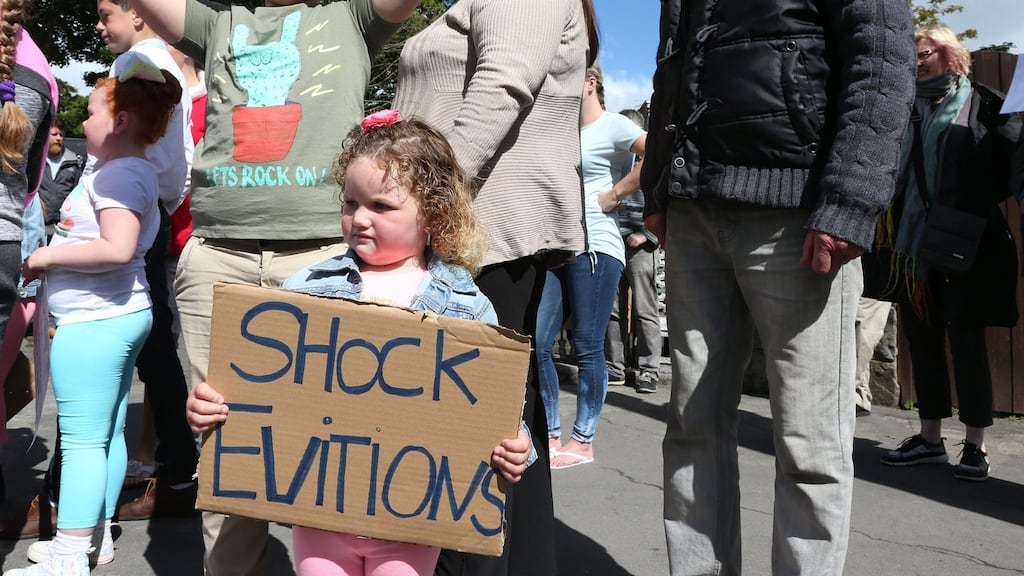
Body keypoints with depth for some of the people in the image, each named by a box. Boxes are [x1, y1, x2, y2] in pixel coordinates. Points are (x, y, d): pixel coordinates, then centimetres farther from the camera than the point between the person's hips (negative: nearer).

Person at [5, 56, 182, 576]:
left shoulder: (120, 173, -15)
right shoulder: (127, 170, 17)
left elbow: (117, 248, -28)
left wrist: (50, 255, -16)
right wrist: (56, 252, 11)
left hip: (94, 322, -10)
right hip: (119, 316, 10)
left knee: (82, 440, -5)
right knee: (108, 435, 15)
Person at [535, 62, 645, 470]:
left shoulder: (612, 125, -2)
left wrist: (613, 195, -14)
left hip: (594, 247, -7)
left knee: (588, 346, -2)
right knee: (536, 343, 2)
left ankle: (583, 440, 8)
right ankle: (551, 433, 13)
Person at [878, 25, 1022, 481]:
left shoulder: (984, 104, 2)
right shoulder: (907, 107, 13)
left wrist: (978, 205, -3)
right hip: (915, 243, 4)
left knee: (965, 339, -2)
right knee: (922, 338, 8)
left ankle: (976, 446, 8)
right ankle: (930, 439, 18)